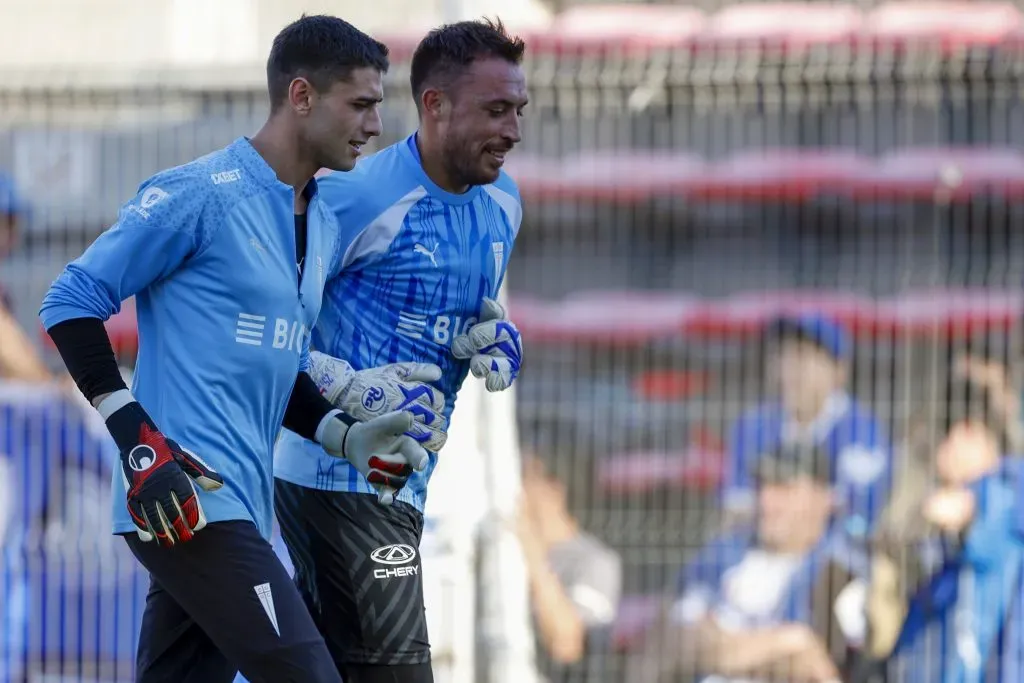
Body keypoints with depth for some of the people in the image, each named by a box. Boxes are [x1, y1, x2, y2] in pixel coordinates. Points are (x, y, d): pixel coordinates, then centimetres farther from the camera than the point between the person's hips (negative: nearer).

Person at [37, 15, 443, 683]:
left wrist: (346, 436, 8)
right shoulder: (202, 195, -8)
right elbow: (72, 301, -6)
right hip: (187, 500, -9)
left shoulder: (326, 226, 18)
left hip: (240, 506, 9)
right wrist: (136, 435, -15)